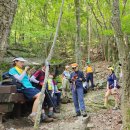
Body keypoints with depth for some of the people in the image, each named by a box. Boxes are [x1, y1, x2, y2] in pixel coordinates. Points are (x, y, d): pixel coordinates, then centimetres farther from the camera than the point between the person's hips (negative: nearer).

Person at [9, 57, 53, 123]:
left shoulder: (22, 70, 28)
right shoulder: (12, 70, 4)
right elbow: (19, 78, -12)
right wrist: (25, 71, -6)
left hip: (29, 87, 8)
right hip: (23, 88, -8)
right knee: (39, 95, -27)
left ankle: (42, 115, -15)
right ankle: (32, 115, -25)